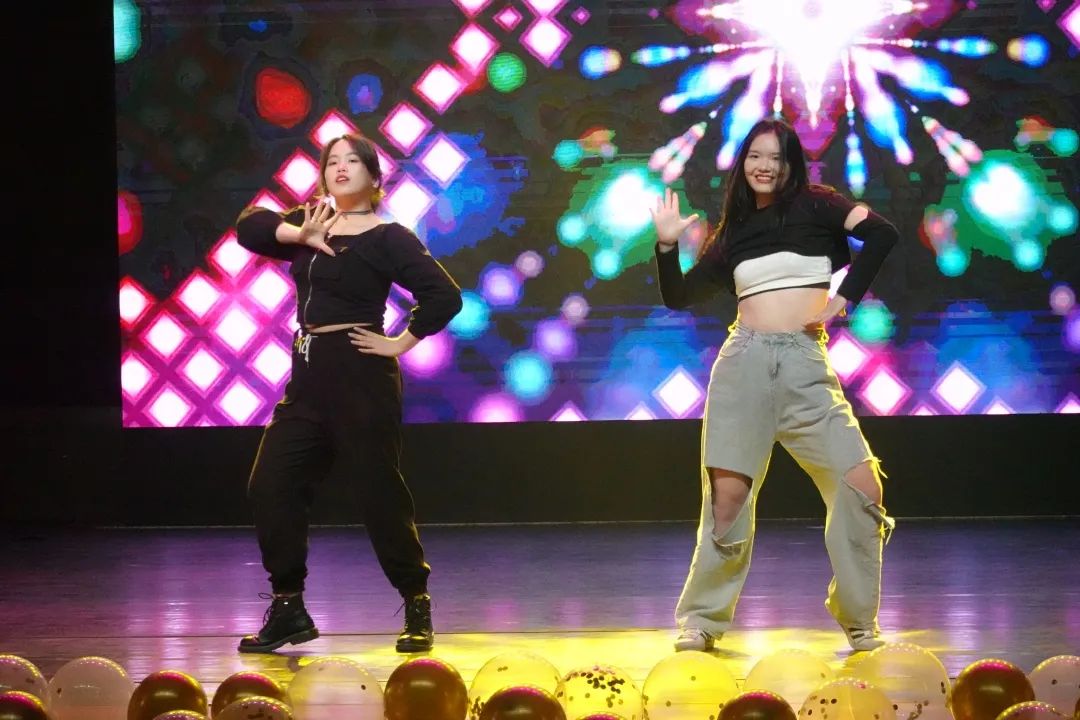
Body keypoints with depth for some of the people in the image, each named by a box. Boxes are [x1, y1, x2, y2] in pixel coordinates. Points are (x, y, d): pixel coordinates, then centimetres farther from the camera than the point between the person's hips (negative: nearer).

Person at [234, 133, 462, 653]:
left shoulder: (386, 238, -5)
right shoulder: (311, 226, 14)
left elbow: (444, 295, -12)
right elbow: (250, 225, 2)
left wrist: (402, 343, -11)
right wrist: (297, 233, -13)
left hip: (361, 376, -7)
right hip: (309, 377, 7)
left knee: (379, 493, -4)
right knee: (269, 487, 1)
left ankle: (418, 610, 8)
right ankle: (287, 609, 9)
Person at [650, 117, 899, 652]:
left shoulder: (813, 205, 7)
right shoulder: (732, 232, 16)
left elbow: (882, 234, -7)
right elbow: (679, 297, 16)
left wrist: (845, 298, -10)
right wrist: (667, 245, 2)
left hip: (806, 365, -1)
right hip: (744, 362, 2)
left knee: (861, 485, -11)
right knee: (728, 492, -5)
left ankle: (858, 620, 1)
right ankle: (700, 621, 6)